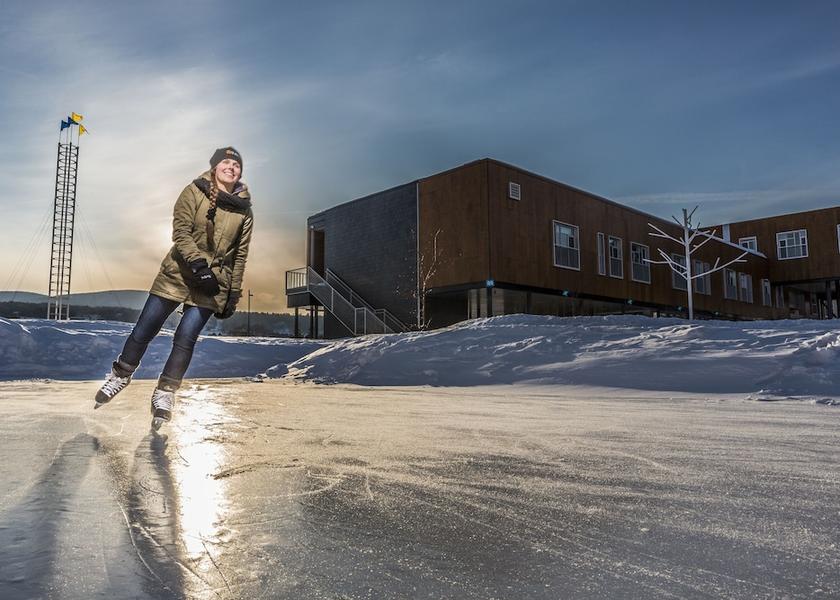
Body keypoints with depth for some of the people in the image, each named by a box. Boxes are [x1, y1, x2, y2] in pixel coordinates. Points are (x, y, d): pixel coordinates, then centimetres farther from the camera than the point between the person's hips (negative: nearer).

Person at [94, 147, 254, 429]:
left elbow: (240, 255, 7)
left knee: (185, 339, -4)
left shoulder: (245, 210, 4)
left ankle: (165, 394, 12)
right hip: (178, 273, -1)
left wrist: (233, 294, 5)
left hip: (214, 284, 1)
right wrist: (198, 264, -24)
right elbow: (180, 232, -10)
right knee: (144, 330, 4)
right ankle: (120, 376, 27)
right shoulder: (194, 192, -2)